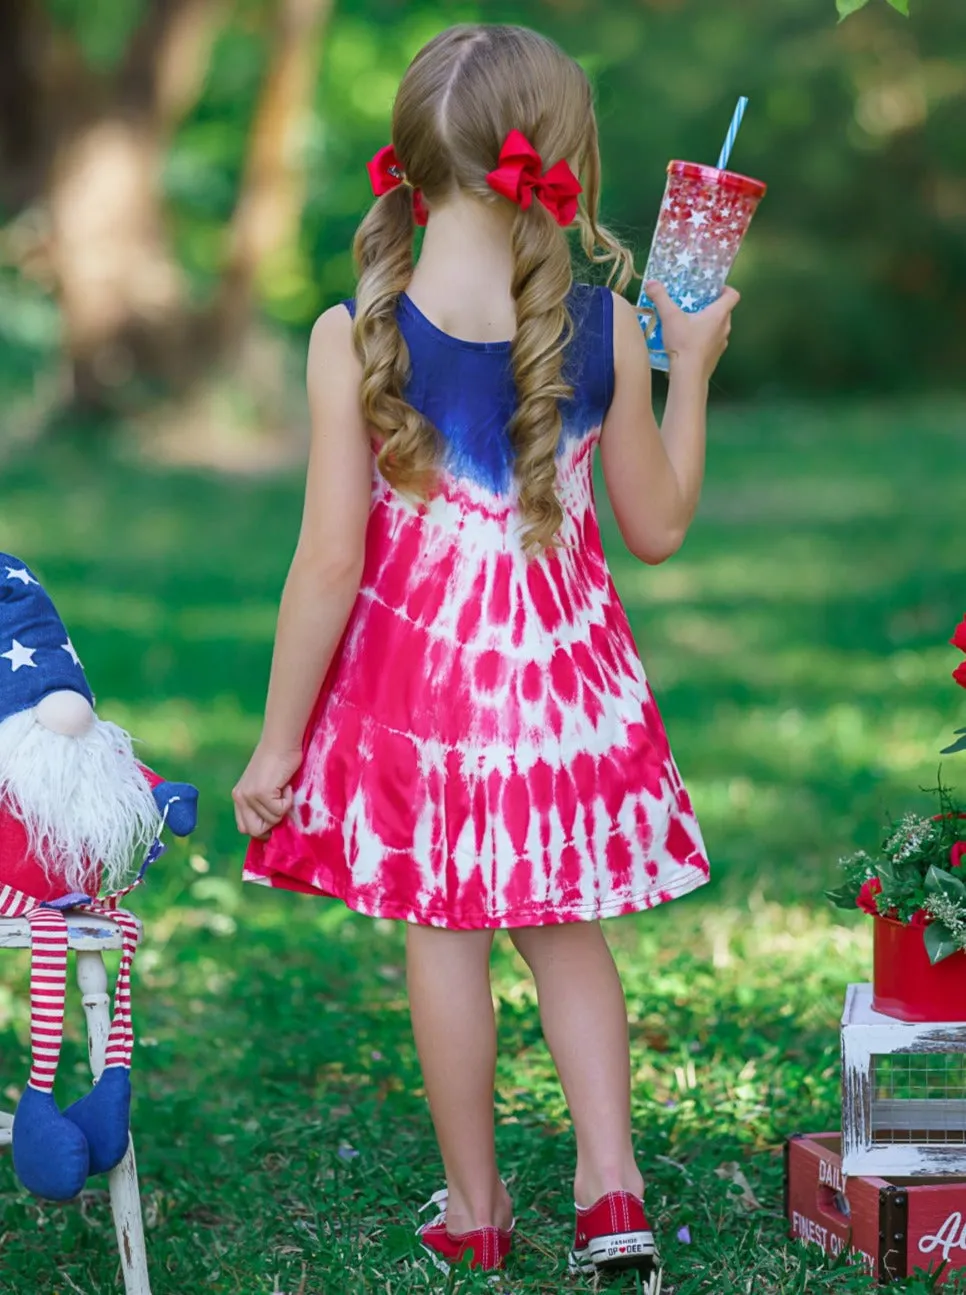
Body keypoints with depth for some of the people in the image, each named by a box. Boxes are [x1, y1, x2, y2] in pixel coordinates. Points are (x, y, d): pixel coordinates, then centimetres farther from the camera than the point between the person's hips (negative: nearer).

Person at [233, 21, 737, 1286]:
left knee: (443, 936, 13)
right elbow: (659, 526, 2)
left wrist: (277, 742, -5)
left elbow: (329, 564, -14)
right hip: (564, 672, 2)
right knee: (566, 934, 17)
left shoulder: (355, 337, -15)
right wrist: (692, 371, 15)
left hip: (418, 671, -1)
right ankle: (610, 1179, 9)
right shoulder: (606, 329, -10)